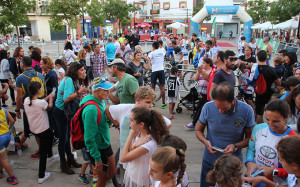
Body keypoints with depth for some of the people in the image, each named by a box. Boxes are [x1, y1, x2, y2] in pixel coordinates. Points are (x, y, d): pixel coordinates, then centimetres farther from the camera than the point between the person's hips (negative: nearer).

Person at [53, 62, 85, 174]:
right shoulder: (68, 80, -23)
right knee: (63, 138, 4)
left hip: (67, 112, 9)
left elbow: (73, 97, 3)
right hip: (60, 112, -9)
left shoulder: (74, 81, 4)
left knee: (67, 136, 20)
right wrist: (79, 92, -26)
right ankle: (63, 165, 20)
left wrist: (80, 93, -14)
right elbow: (66, 99, -33)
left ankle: (70, 159, 36)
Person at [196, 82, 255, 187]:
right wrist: (205, 142, -19)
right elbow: (199, 130, 1)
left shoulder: (246, 110, -16)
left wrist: (236, 146, -21)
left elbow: (249, 137, -3)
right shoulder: (208, 107, -14)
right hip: (210, 161, 1)